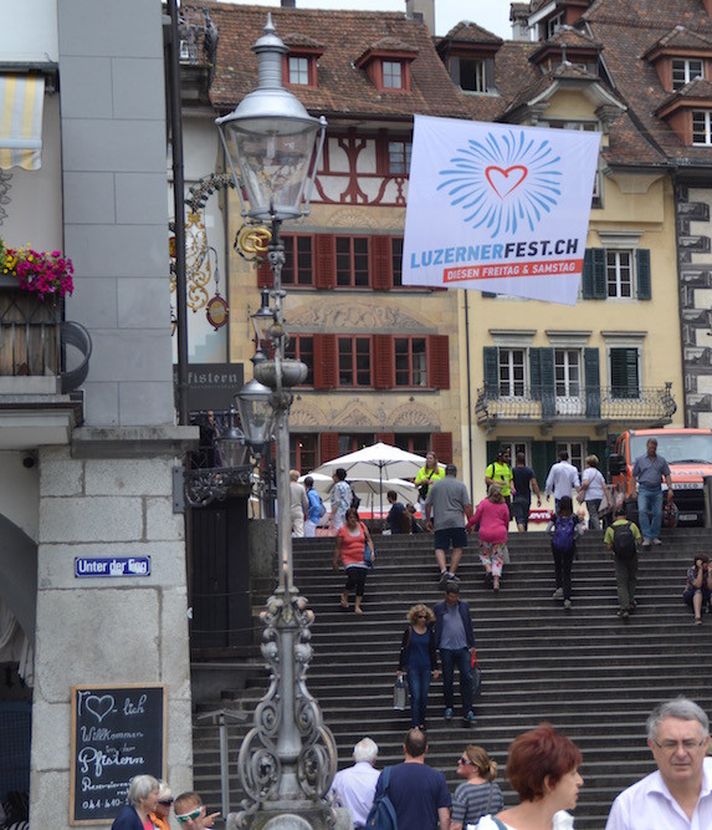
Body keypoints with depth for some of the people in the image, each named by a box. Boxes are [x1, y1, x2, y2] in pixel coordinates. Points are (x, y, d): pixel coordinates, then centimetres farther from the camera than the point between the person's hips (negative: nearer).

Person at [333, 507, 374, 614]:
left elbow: (369, 540, 10)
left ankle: (357, 606, 6)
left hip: (362, 560, 4)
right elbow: (338, 548, 2)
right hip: (348, 559, -4)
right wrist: (335, 562, 4)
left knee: (361, 582, -2)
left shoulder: (362, 526, 5)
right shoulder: (342, 530, -4)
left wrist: (372, 552, -5)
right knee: (353, 578, -22)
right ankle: (344, 596, 7)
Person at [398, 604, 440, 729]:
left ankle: (421, 722, 18)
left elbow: (433, 651, 11)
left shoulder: (430, 631, 4)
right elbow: (403, 649, 0)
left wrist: (435, 668, 9)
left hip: (426, 667, 3)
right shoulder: (409, 630, -4)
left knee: (424, 696, 5)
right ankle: (415, 724, -7)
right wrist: (400, 669, -2)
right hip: (412, 667, -3)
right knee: (415, 696, -9)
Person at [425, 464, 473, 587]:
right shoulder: (460, 485, 3)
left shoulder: (435, 485, 10)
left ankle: (443, 570, -22)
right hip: (457, 521, -1)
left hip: (440, 523, 1)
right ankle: (452, 573, 3)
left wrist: (428, 520, 21)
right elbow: (467, 506, -3)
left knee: (440, 548, 0)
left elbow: (428, 504, 11)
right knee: (458, 548, 9)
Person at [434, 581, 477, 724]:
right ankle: (449, 708, 21)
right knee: (447, 680, 6)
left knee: (467, 678, -5)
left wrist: (472, 645, 10)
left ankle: (468, 711, -3)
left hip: (463, 648, 1)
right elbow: (435, 629, 4)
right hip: (446, 649, -1)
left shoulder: (464, 606, 7)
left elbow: (469, 626, 12)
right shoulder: (439, 608, 1)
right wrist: (434, 648, 0)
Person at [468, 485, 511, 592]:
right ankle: (496, 582, -7)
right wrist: (505, 531, 33)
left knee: (485, 554, 19)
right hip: (500, 533, 1)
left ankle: (488, 569, -9)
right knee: (498, 557, 6)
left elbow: (475, 518, 0)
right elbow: (507, 522, 14)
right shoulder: (504, 506, 7)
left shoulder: (484, 503, 0)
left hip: (485, 533, -1)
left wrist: (468, 526, 17)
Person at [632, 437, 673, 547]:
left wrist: (670, 489, -1)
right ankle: (647, 537, -21)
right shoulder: (640, 460, 8)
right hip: (644, 490, -2)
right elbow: (634, 475, 11)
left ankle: (655, 537, 13)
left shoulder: (661, 460, 11)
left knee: (658, 513, 0)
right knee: (642, 511, -20)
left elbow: (667, 475, 11)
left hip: (657, 490, 2)